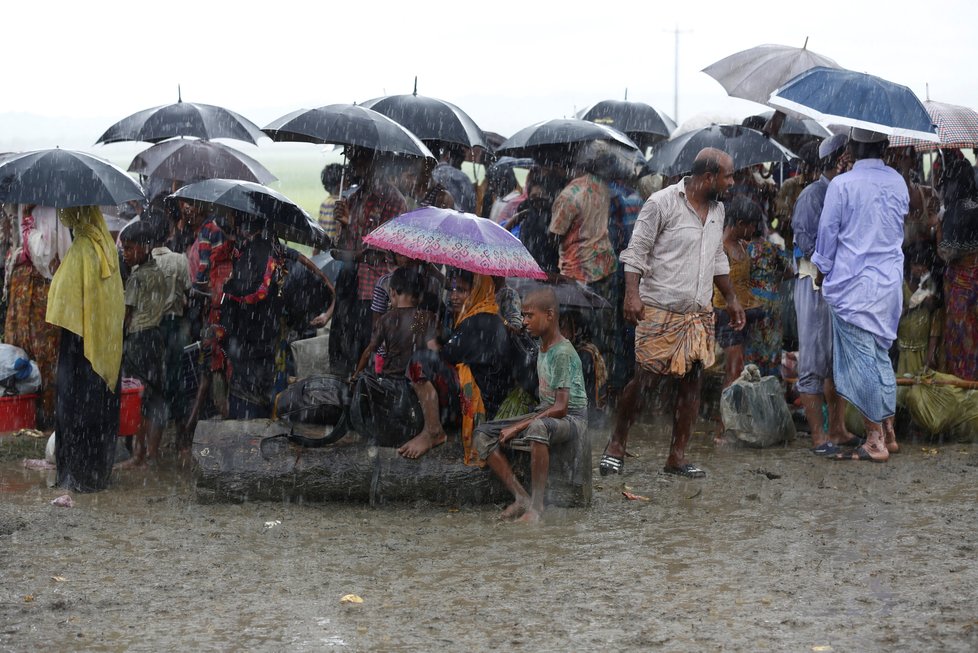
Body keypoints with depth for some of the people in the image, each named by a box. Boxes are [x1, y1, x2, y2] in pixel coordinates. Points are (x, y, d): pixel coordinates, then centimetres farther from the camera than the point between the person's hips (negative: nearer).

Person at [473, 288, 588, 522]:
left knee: (538, 428, -43)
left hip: (571, 418, -9)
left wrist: (518, 427, -23)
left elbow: (560, 407, -24)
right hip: (545, 413, 9)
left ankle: (537, 505, -32)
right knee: (483, 433, -5)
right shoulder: (543, 345, 8)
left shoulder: (563, 353, -19)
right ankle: (521, 498, -15)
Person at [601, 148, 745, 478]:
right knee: (645, 378, -4)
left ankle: (677, 456, 8)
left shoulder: (717, 209, 13)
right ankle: (616, 445, 12)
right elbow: (636, 250, -11)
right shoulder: (662, 203, -10)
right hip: (659, 311, -6)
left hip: (699, 314, 7)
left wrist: (731, 298, 25)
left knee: (693, 381, 1)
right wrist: (632, 293, -21)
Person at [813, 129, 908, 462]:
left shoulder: (842, 184, -12)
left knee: (860, 361, 0)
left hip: (854, 284, -6)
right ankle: (888, 433, 22)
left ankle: (875, 441, 3)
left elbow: (827, 232, -4)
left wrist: (822, 269, 10)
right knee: (881, 355, 17)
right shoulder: (898, 182, 4)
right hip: (891, 282, 6)